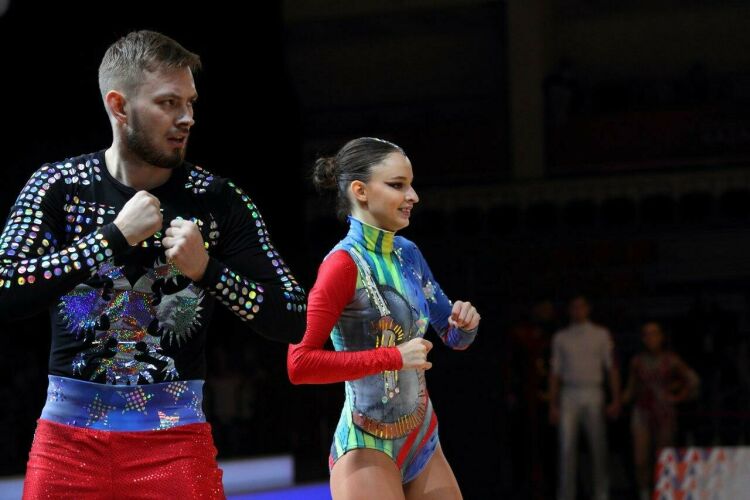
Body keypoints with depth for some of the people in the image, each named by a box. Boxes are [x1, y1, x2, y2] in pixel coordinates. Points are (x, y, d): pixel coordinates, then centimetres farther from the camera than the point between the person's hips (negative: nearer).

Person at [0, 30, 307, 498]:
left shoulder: (218, 199, -2)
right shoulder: (58, 185, -1)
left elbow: (293, 320, -2)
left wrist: (207, 269, -16)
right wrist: (116, 236, -18)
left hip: (175, 440, 0)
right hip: (68, 438, 0)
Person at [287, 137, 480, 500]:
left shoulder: (408, 254, 8)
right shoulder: (345, 263, -15)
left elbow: (452, 337, 19)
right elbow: (299, 363, -23)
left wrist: (465, 323, -4)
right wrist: (394, 357, -23)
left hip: (422, 440, 8)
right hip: (367, 447, -8)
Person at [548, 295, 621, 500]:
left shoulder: (601, 335, 9)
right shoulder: (560, 337, 11)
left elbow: (612, 368, 6)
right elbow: (555, 372, 11)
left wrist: (616, 400, -1)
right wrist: (553, 405, 5)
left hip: (593, 394, 0)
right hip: (569, 394, 0)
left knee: (598, 447, 0)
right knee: (567, 447, -6)